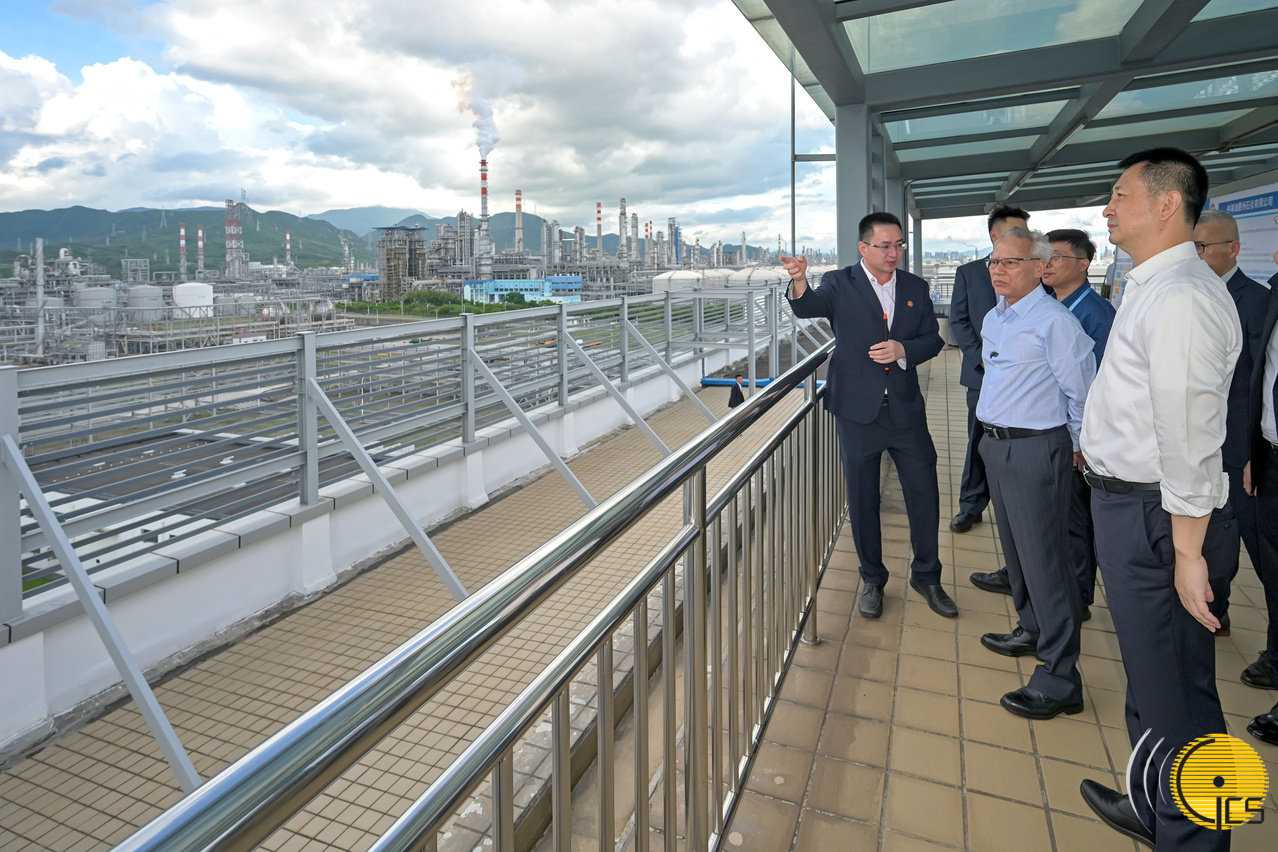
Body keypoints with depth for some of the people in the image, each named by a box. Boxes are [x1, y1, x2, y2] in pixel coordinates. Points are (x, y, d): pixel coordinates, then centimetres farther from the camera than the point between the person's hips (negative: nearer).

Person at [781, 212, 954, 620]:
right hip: (858, 410, -3)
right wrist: (799, 282, -47)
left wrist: (903, 350, -14)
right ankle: (872, 580, 27)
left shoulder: (915, 288, 8)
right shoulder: (840, 284, -4)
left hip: (906, 408, 3)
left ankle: (926, 576, 29)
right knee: (862, 499, 9)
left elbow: (933, 339, 8)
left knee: (924, 493, 8)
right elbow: (809, 307, -24)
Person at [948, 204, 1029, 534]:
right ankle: (971, 506, 20)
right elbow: (959, 321, 1)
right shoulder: (968, 273, 5)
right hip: (983, 374, 0)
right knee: (979, 442, 8)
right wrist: (982, 357, -10)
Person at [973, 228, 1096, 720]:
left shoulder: (1055, 322, -17)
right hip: (996, 444, 9)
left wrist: (1078, 446, 0)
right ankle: (1033, 630, 41)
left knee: (1043, 558, -5)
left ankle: (1059, 682, 5)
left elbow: (1082, 392, -12)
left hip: (1035, 450, -9)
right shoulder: (993, 318, 11)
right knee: (1015, 546, 21)